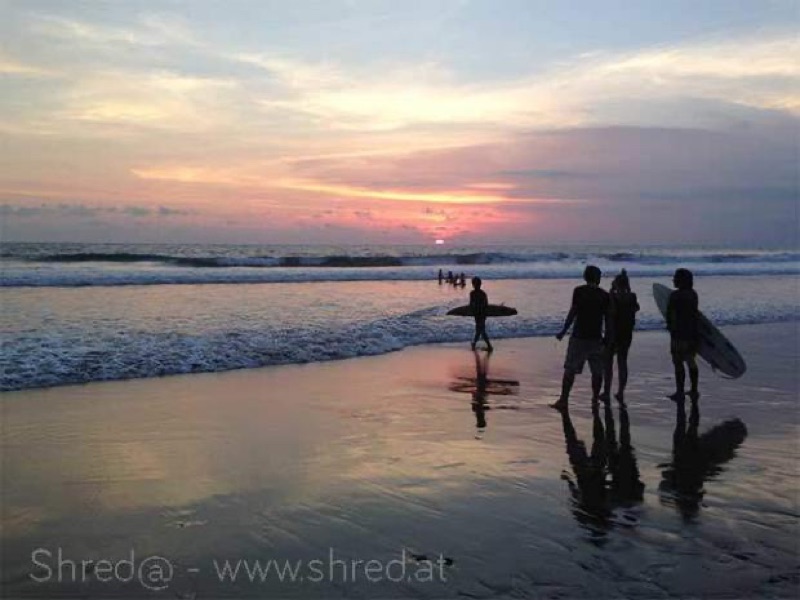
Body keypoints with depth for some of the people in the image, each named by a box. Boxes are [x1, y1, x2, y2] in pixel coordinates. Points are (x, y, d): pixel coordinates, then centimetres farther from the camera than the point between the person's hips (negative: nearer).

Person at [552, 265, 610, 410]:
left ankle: (564, 400, -4)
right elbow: (607, 318, 5)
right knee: (597, 371, 13)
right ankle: (595, 399, 18)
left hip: (579, 337, -2)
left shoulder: (579, 291, -2)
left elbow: (573, 312, -6)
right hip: (596, 338, 2)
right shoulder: (605, 295, 4)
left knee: (570, 369, 0)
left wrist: (564, 331, 1)